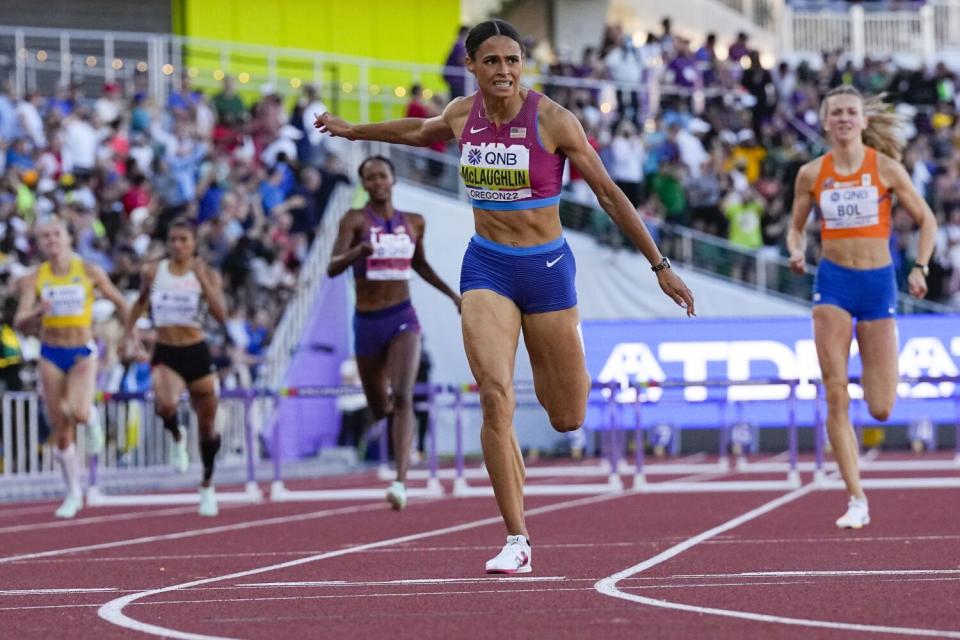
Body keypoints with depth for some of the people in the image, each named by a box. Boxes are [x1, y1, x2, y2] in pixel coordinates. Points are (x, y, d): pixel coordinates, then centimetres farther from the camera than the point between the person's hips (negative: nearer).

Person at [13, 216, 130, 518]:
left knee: (78, 412, -27)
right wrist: (36, 313, -31)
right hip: (51, 354, 2)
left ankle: (92, 420, 11)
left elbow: (119, 303, 8)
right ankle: (73, 494, 18)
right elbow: (20, 324, -10)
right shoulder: (34, 280, -3)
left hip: (83, 353, -2)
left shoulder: (90, 272, -5)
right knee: (61, 431, 4)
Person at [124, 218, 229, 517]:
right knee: (165, 404, -33)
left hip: (197, 354, 0)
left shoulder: (207, 275, -4)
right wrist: (129, 329, 10)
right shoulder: (153, 273, 1)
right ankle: (177, 437, 3)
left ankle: (207, 485, 33)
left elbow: (221, 316, -17)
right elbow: (141, 301, 20)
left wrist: (202, 280, -23)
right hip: (165, 354, 0)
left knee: (207, 425, 10)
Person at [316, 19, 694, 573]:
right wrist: (355, 131, 36)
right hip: (487, 267, 2)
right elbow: (422, 131, 24)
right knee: (496, 399, -19)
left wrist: (661, 266, -8)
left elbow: (609, 194, -8)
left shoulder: (553, 120, -13)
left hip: (546, 267, -2)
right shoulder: (462, 114, -1)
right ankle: (518, 541, -12)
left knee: (568, 420, 6)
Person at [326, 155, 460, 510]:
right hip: (367, 322, 0)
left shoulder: (414, 223, 6)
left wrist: (452, 294, 20)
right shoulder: (355, 220, -5)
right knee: (380, 408, 13)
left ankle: (401, 482, -30)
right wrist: (357, 251, -38)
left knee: (402, 397, -21)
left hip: (403, 320, 0)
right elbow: (332, 268, -18)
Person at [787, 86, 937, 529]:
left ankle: (878, 369, 38)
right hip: (833, 281, 1)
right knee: (836, 396, -11)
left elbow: (926, 219, 4)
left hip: (878, 282, -1)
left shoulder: (885, 168, -4)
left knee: (880, 409, -2)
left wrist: (921, 268, -8)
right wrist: (796, 252, -7)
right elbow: (796, 227, 14)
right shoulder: (812, 174, 1)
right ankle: (856, 501, -6)